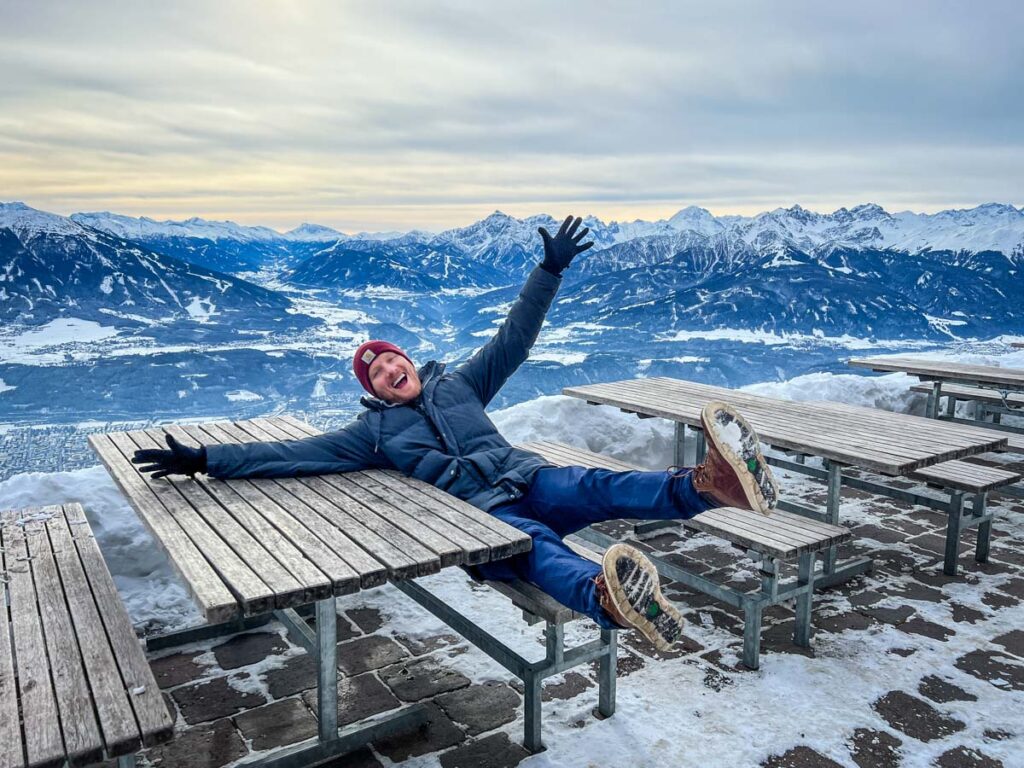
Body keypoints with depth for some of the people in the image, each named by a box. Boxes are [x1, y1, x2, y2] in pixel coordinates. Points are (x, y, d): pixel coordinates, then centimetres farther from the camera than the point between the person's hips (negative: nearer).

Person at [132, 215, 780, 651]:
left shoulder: (459, 384, 24)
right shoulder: (374, 430, 17)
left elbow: (513, 340, 19)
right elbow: (299, 454, 11)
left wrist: (550, 272, 10)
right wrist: (206, 459, 5)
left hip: (527, 479, 3)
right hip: (477, 514, -3)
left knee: (597, 488, -28)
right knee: (537, 546, -38)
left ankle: (709, 483, -55)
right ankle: (606, 597, -70)